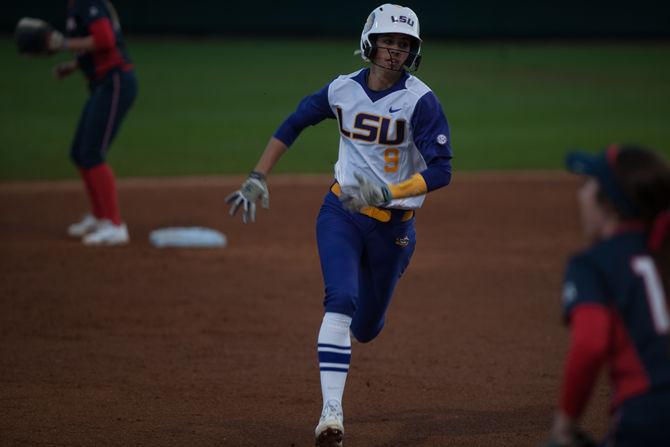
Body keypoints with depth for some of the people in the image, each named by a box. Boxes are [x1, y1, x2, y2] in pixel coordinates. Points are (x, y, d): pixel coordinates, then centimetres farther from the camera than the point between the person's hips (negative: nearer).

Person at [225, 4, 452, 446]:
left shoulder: (421, 101, -15)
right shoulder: (343, 90, -4)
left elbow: (441, 170, -21)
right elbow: (293, 125, 11)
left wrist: (388, 192, -34)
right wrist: (257, 180, 5)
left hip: (393, 224, -1)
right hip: (341, 213, 1)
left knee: (366, 328, 12)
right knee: (340, 301, -24)